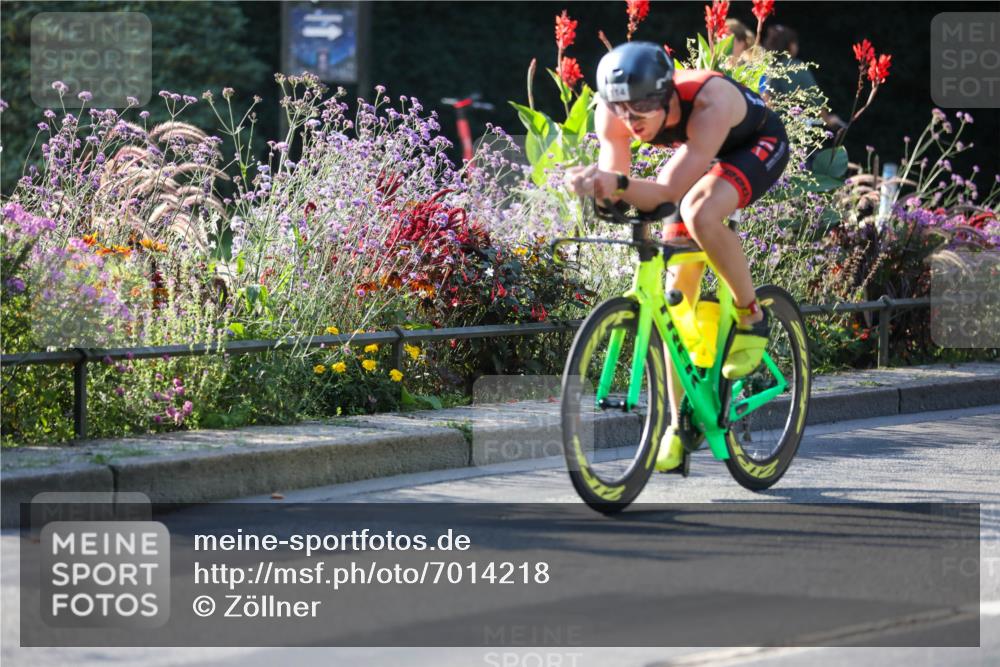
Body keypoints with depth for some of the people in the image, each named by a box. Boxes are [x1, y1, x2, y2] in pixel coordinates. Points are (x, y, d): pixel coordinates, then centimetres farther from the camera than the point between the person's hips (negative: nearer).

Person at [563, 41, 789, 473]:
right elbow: (614, 179, -29)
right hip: (702, 155, 6)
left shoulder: (710, 102, -41)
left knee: (701, 215, -37)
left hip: (759, 146, -6)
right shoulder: (614, 112, -26)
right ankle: (680, 426, 8)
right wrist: (598, 185, -53)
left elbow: (669, 191, -44)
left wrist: (618, 184, -62)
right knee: (677, 290, -2)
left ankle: (751, 317, -12)